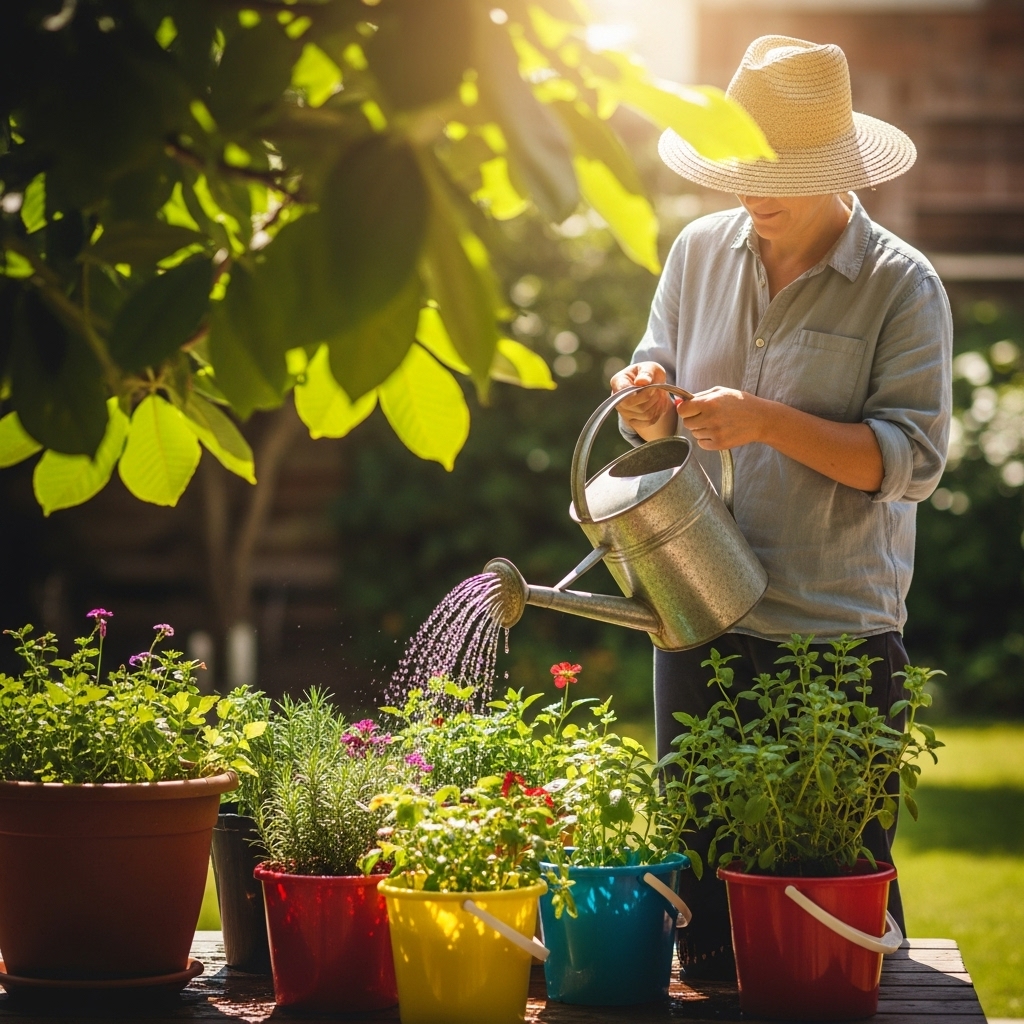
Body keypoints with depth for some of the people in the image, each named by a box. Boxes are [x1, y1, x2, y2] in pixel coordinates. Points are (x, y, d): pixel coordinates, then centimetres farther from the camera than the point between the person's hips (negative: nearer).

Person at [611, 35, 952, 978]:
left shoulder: (901, 285, -7)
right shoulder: (701, 250, 7)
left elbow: (914, 458, -14)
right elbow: (662, 413, 14)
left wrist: (768, 422, -24)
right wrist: (648, 406, -10)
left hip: (840, 638, -4)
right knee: (700, 870, 11)